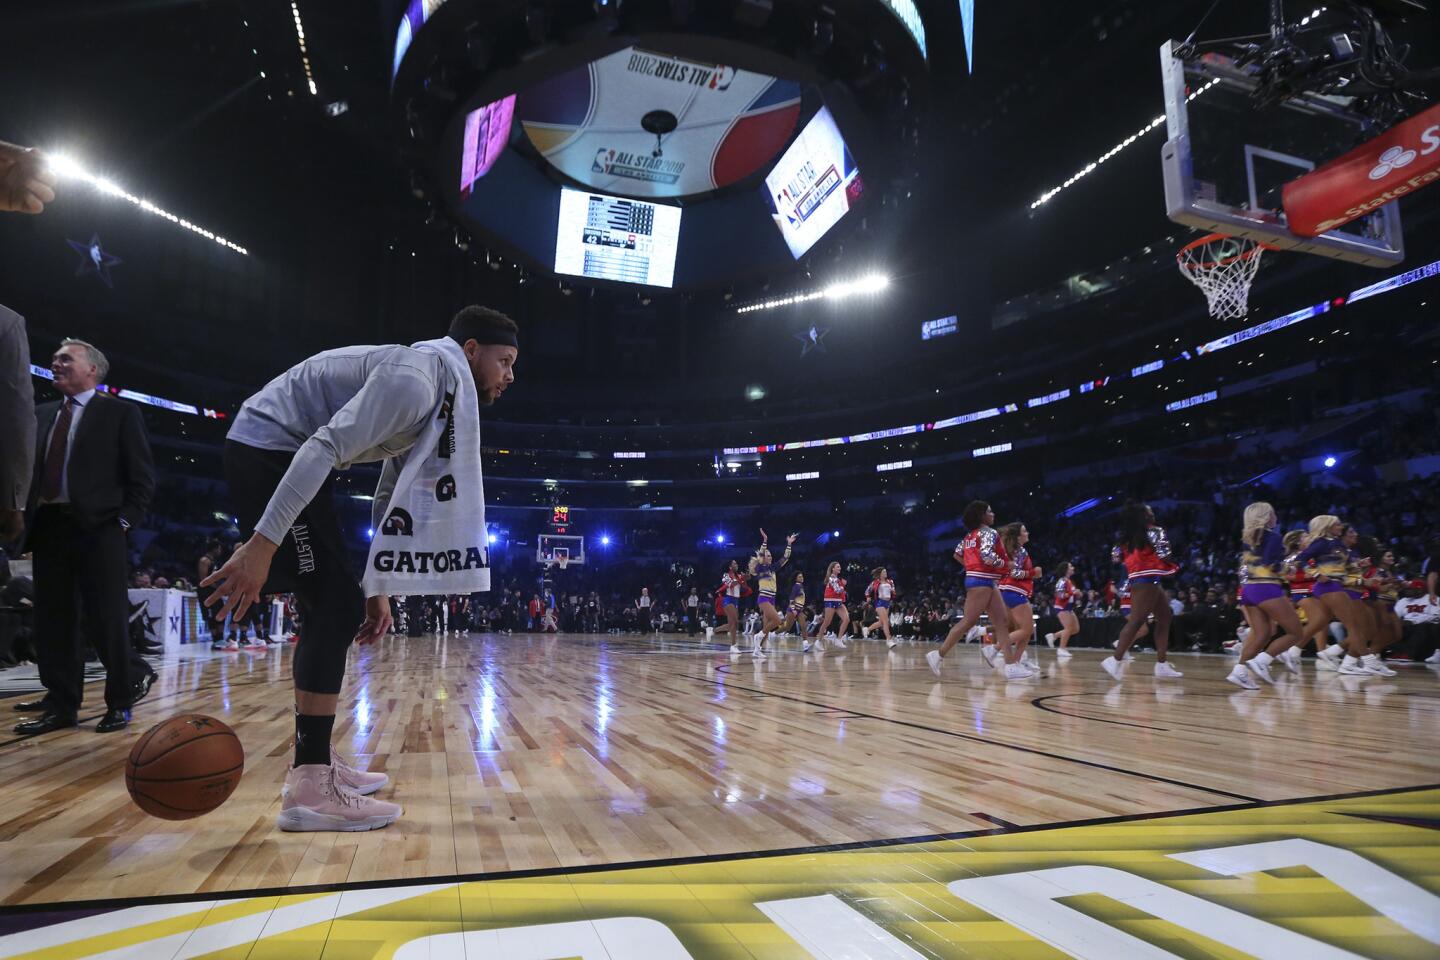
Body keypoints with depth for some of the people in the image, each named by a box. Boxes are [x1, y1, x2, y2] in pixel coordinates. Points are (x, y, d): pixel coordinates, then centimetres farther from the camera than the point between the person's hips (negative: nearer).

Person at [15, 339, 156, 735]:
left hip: (97, 526, -6)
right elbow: (30, 469, 18)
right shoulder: (43, 415, 19)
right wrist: (27, 517, 4)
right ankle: (62, 704, 15)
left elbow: (142, 476, -2)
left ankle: (120, 700, 11)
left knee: (105, 618, -4)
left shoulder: (120, 412, 2)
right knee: (52, 619, 7)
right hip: (48, 526, 6)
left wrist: (124, 520, -10)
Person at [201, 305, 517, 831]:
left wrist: (379, 587, 13)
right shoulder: (414, 379, -20)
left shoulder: (441, 398, 12)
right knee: (336, 608, -14)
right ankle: (310, 787, -11)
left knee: (333, 608, 10)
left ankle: (316, 762, 19)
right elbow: (325, 448, -30)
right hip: (267, 449, -11)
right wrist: (262, 545, -33)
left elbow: (393, 499, 16)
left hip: (288, 458, 11)